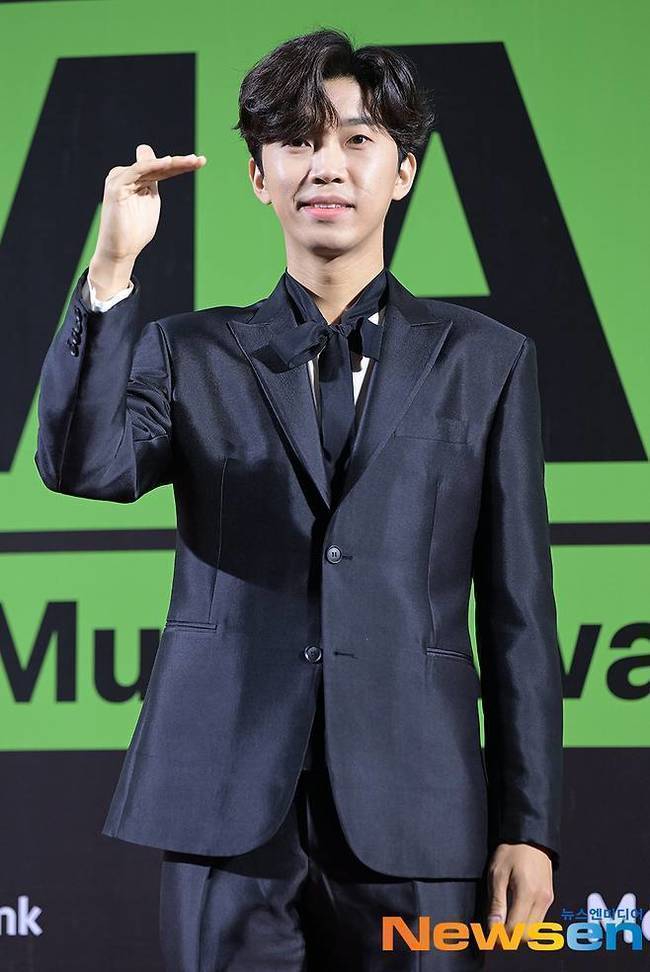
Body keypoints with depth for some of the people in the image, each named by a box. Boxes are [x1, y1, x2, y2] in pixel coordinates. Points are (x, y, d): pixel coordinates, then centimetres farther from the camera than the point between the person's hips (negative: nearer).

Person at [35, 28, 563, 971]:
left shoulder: (485, 360, 9)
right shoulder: (194, 353, 10)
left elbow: (518, 610, 6)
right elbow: (83, 465, -9)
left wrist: (529, 826, 2)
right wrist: (112, 270, -16)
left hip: (411, 817, 0)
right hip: (231, 807, 0)